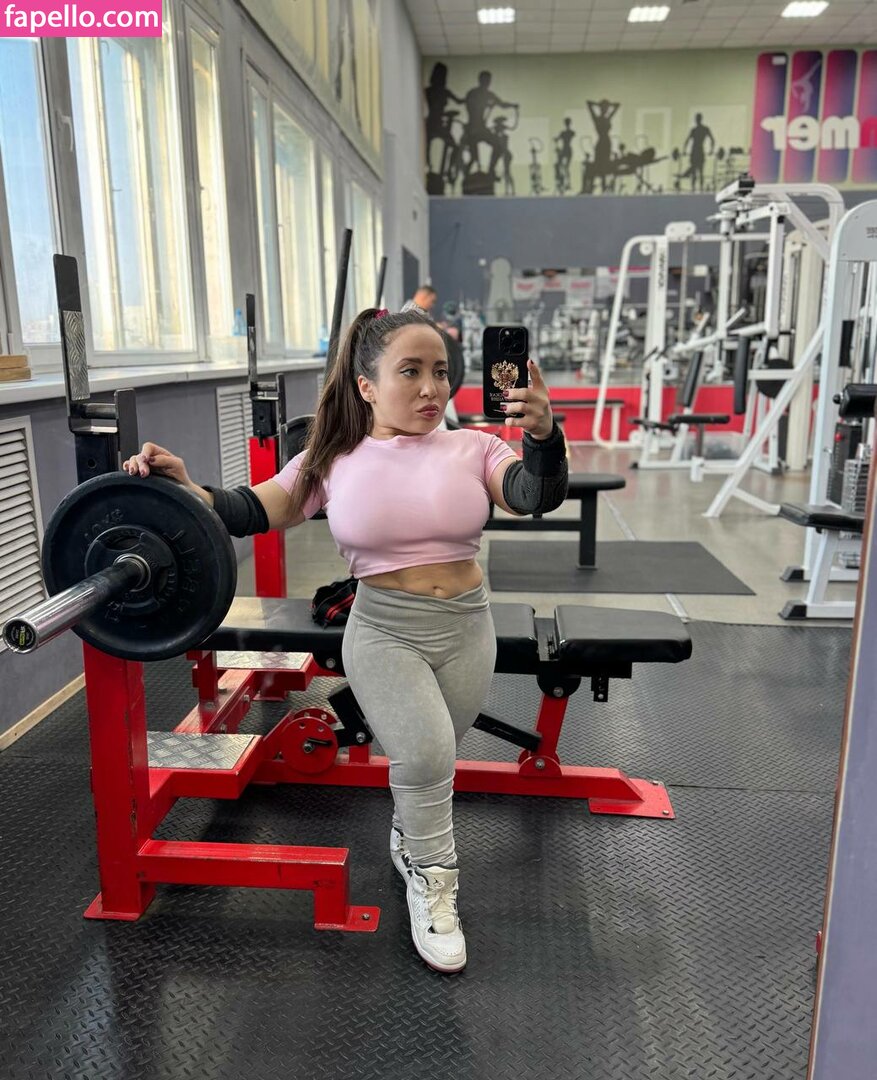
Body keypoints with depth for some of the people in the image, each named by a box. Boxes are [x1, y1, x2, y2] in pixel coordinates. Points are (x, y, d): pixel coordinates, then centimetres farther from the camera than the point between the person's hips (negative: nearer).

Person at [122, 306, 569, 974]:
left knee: (428, 767, 18)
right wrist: (186, 488, -25)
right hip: (384, 633, -2)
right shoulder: (334, 461, -2)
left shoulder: (471, 448, -3)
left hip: (467, 630, 2)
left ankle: (411, 840, 51)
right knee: (424, 754, -22)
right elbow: (255, 510, -7)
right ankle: (431, 881, 7)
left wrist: (543, 435, -37)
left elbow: (538, 496, -17)